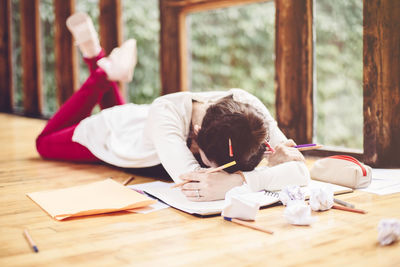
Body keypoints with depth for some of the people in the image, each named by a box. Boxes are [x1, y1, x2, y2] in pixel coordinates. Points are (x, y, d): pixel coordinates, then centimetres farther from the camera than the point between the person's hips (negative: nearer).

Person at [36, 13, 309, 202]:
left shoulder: (248, 107, -41)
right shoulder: (166, 111, -51)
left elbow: (302, 171, -47)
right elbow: (189, 179, -62)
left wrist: (236, 180, -64)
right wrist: (272, 169, -64)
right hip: (108, 132, -4)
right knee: (46, 142, 29)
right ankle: (105, 72, 28)